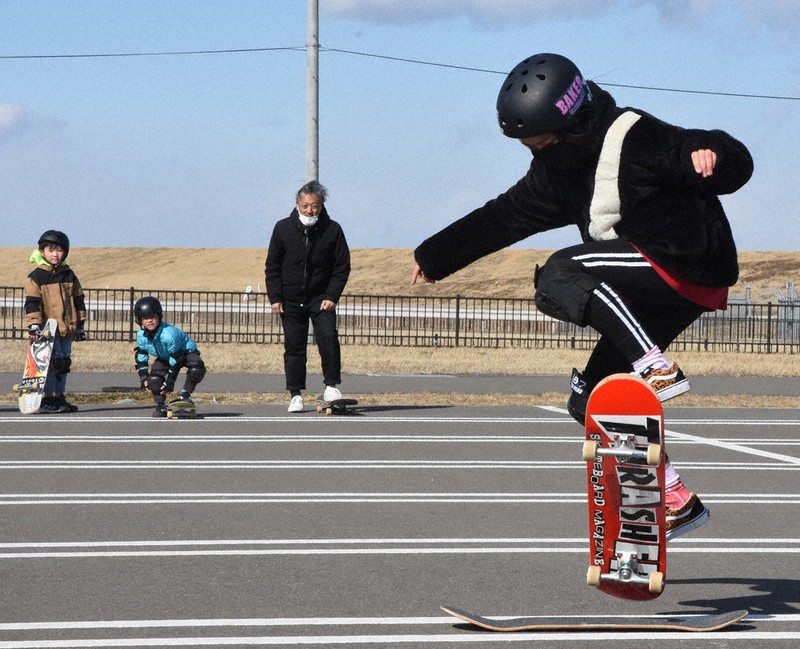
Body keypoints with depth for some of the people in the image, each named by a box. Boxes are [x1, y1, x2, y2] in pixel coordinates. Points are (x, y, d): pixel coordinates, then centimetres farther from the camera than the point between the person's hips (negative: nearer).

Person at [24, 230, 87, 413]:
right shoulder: (36, 276, -2)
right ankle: (47, 398, -5)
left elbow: (78, 300, 17)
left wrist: (80, 324, 15)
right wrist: (33, 325, -17)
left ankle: (60, 397, 18)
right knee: (52, 362, -12)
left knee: (64, 363, 9)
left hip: (67, 328, 5)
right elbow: (32, 302, -8)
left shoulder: (69, 275, 12)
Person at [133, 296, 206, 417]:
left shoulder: (169, 334, -38)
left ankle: (185, 396, -19)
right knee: (154, 377, -20)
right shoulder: (141, 336, -19)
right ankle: (160, 405, -2)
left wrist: (169, 383, -25)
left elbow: (175, 361, -30)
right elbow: (141, 358, -2)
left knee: (197, 368, -34)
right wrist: (144, 379, -7)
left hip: (186, 352, -5)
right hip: (164, 357, 5)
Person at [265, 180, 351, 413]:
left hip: (321, 299, -1)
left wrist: (332, 296, -10)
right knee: (294, 347, 3)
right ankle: (296, 395, 10)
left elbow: (342, 267, 0)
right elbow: (272, 267, 3)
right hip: (291, 300, 1)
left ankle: (331, 386, -6)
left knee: (328, 337, -19)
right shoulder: (283, 228, -2)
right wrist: (274, 298, -4)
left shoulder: (332, 230, -5)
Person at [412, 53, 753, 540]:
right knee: (591, 399, 3)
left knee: (561, 276, -25)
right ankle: (675, 498, 7)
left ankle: (659, 370, -26)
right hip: (650, 287, 9)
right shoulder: (558, 169, 9)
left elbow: (737, 166, -19)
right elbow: (505, 216, 21)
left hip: (691, 269, -9)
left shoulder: (635, 139, -16)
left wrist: (709, 155, -43)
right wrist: (436, 257, 27)